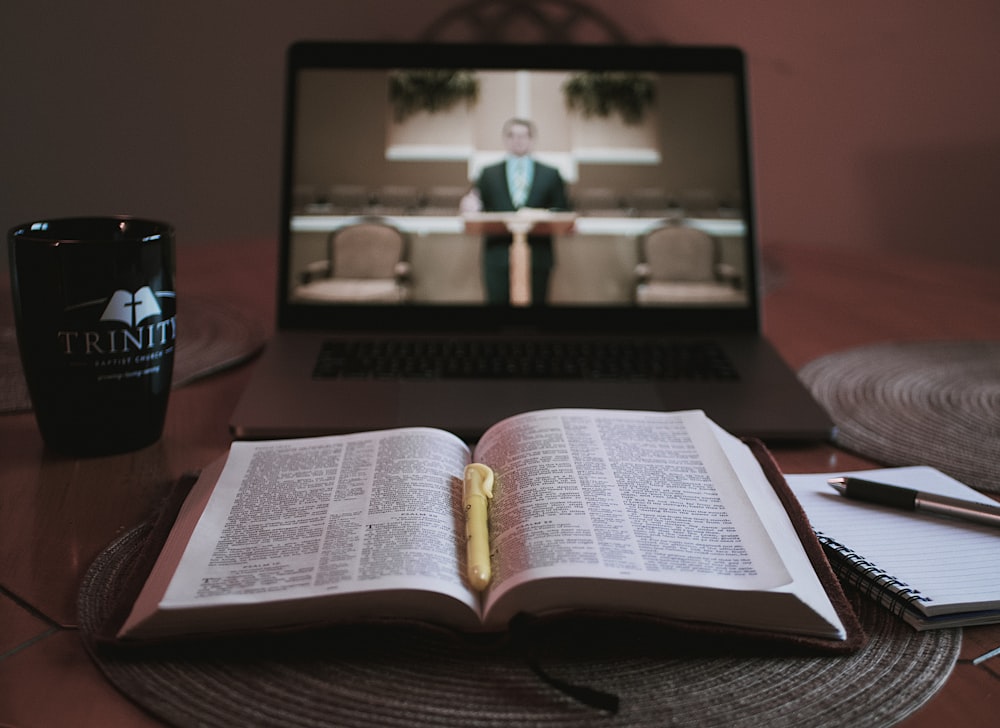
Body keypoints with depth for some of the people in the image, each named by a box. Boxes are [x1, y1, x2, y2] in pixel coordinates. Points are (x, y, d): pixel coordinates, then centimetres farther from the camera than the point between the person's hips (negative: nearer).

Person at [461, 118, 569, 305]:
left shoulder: (551, 175, 14)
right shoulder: (488, 174, 14)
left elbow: (562, 213, 9)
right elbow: (474, 207, 9)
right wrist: (472, 209, -14)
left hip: (537, 258, 0)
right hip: (498, 259, 0)